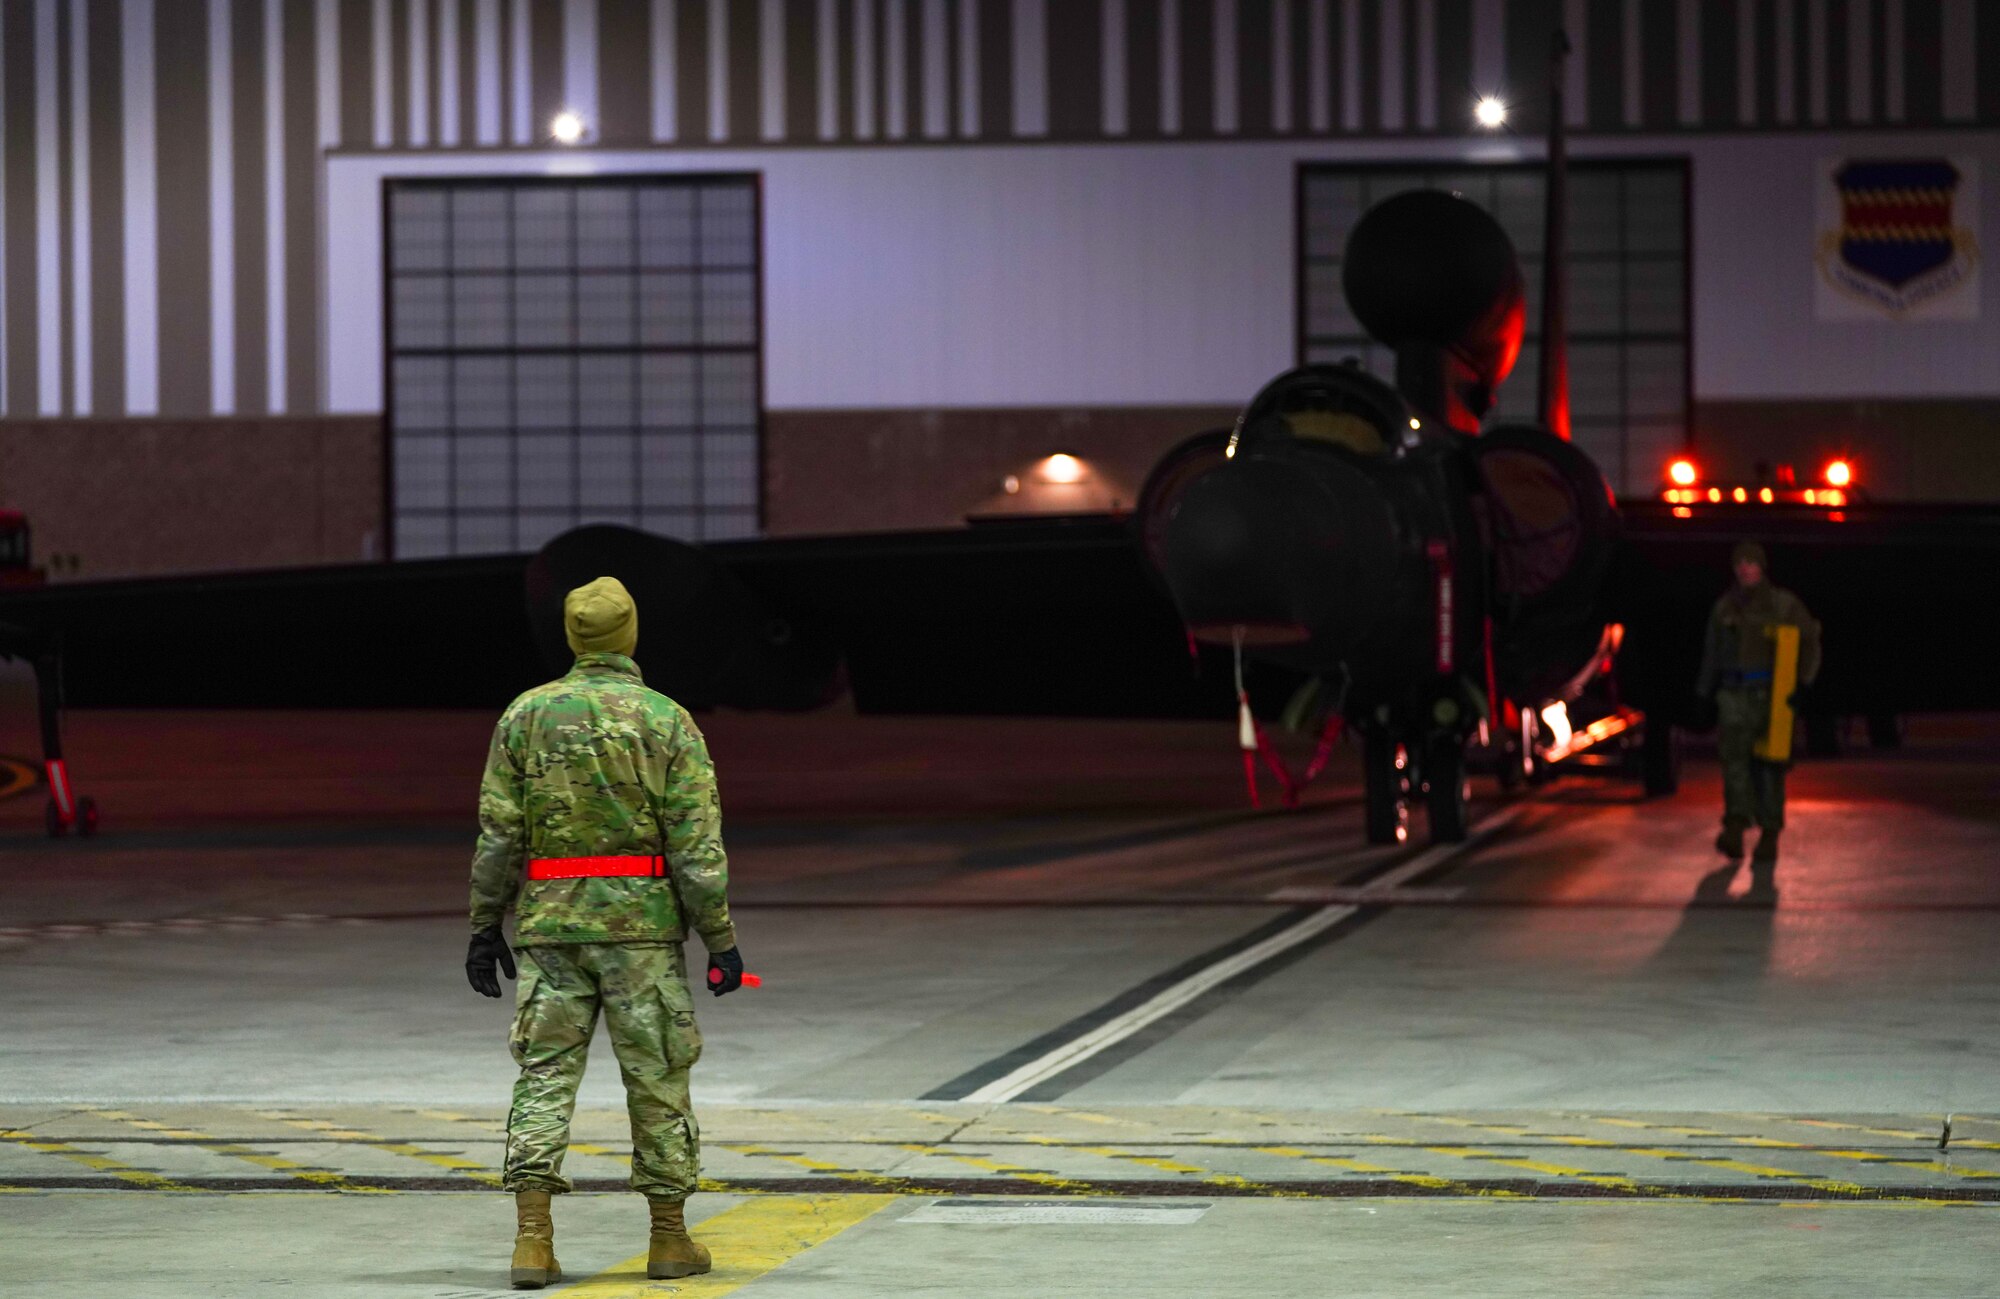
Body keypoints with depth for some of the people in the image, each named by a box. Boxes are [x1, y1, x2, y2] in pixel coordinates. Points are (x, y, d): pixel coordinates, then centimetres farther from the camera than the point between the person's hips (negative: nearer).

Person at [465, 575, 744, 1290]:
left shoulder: (526, 714, 3)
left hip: (549, 920, 2)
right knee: (657, 1078, 7)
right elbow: (697, 845, -7)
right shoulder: (668, 721, -3)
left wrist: (485, 928, 9)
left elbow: (498, 834, 2)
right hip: (642, 925, -2)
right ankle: (669, 1238, 14)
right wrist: (721, 941, -3)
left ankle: (533, 1239, -7)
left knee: (545, 1073, 3)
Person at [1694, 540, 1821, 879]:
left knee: (1768, 765, -1)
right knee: (1734, 755, -15)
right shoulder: (1724, 607, 12)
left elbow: (1810, 642, 2)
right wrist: (1703, 695, 16)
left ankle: (1769, 835, 6)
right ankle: (1735, 829, -22)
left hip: (1771, 694, -2)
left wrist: (1803, 682, -10)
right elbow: (1711, 654, 19)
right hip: (1733, 695, 2)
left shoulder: (1783, 604, 3)